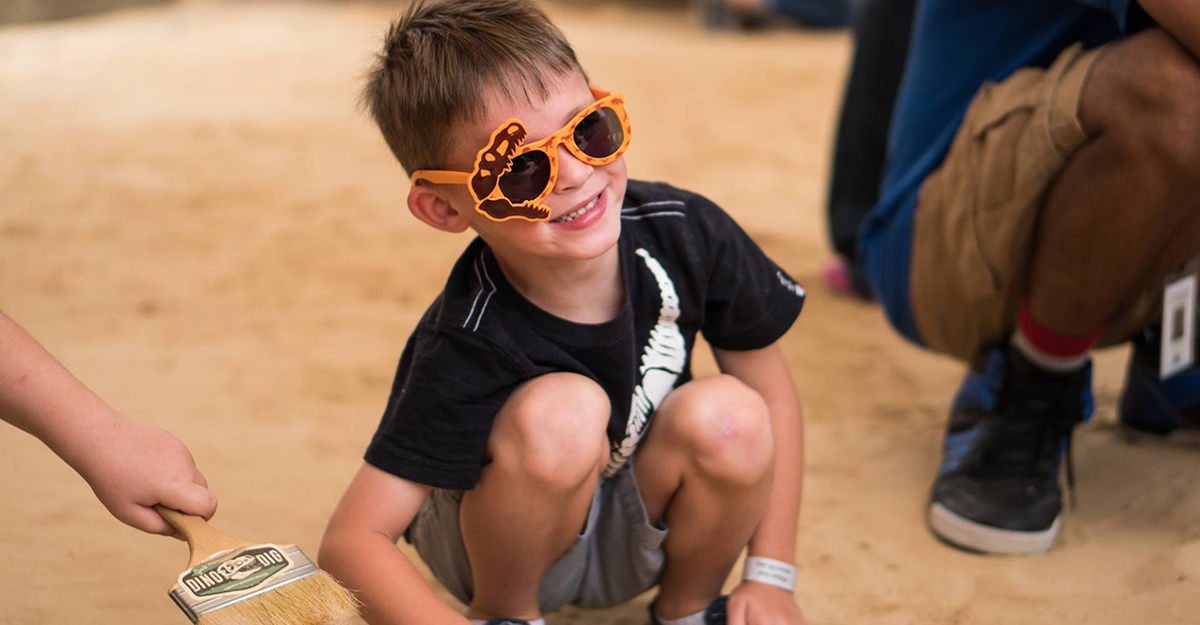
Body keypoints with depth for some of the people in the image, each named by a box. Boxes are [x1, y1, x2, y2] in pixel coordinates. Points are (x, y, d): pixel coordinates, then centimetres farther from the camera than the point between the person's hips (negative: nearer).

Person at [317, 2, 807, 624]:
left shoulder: (683, 231, -21)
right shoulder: (469, 347, -32)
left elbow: (771, 387, -6)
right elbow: (351, 542, -33)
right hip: (500, 546, -4)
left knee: (727, 415, -26)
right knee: (559, 411, -34)